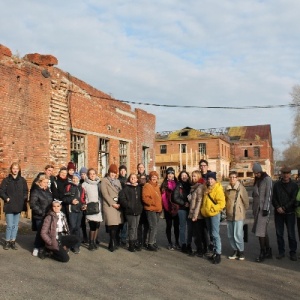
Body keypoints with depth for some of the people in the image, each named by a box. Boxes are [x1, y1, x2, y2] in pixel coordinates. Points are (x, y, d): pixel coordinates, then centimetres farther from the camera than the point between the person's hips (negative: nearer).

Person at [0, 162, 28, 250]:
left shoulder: (22, 180, 6)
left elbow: (25, 191, 12)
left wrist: (24, 200, 0)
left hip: (18, 206, 3)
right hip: (9, 206, -3)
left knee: (15, 225, 8)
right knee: (9, 225, -5)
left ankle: (13, 241, 18)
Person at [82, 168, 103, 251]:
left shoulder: (99, 184, 12)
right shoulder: (85, 184, 2)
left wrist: (101, 205, 9)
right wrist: (84, 205, -9)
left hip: (98, 207, 4)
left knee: (97, 226, 3)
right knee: (92, 226, -11)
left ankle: (94, 241, 20)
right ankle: (90, 243, 4)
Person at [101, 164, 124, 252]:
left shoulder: (118, 181, 22)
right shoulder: (104, 180, 3)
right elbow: (105, 194, -7)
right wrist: (112, 203, -12)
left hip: (118, 205, 5)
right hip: (109, 205, -5)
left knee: (118, 224, 0)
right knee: (112, 225, -11)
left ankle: (116, 243, 14)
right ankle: (113, 244, -4)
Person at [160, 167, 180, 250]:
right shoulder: (164, 184, 1)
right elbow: (163, 196, -5)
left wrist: (178, 205, -9)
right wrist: (165, 206, -13)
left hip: (176, 208, 1)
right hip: (168, 208, -1)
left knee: (176, 225, 8)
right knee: (169, 225, 7)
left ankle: (177, 242, 19)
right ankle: (170, 243, 15)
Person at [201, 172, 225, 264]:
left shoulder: (218, 189, -13)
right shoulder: (207, 189, 11)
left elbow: (221, 203, -19)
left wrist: (212, 209, -20)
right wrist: (204, 209, 13)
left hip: (214, 214, -8)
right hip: (207, 214, 8)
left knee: (215, 234, -9)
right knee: (211, 234, 14)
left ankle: (218, 254, -4)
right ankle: (215, 252, 24)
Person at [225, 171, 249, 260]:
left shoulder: (241, 188, -11)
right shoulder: (227, 188, 5)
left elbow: (246, 201, -6)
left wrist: (243, 211, 3)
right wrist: (227, 209, 13)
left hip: (239, 215, -6)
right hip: (229, 215, 6)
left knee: (237, 235, -6)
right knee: (230, 235, 11)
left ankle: (241, 251, 12)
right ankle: (235, 251, 26)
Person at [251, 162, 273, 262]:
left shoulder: (267, 179, -8)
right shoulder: (257, 180, 15)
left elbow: (268, 194, -13)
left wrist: (266, 208, -17)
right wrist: (254, 208, 15)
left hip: (263, 208, -8)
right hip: (257, 208, 8)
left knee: (260, 231, -9)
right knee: (263, 231, 11)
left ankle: (263, 253, 0)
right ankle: (268, 251, 19)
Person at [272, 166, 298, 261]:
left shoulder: (294, 185, 1)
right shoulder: (277, 185, 8)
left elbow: (294, 199, -6)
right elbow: (273, 198, 4)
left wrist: (284, 208, -14)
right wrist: (277, 207, -13)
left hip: (290, 213, -2)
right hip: (278, 213, 2)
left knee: (291, 233, 1)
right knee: (279, 233, 6)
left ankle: (293, 252, 11)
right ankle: (281, 252, 16)